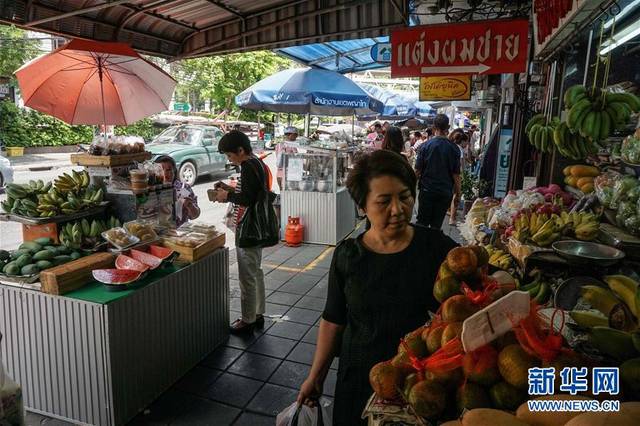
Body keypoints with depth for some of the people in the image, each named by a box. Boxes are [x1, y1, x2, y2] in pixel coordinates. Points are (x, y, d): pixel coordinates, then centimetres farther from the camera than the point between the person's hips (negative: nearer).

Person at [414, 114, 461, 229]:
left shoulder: (425, 146, -9)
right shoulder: (454, 149, -5)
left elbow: (418, 170, -6)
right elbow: (456, 174, -3)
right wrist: (457, 190, 11)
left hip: (427, 190, -1)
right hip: (445, 192, 1)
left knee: (422, 222, 9)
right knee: (437, 225, 9)